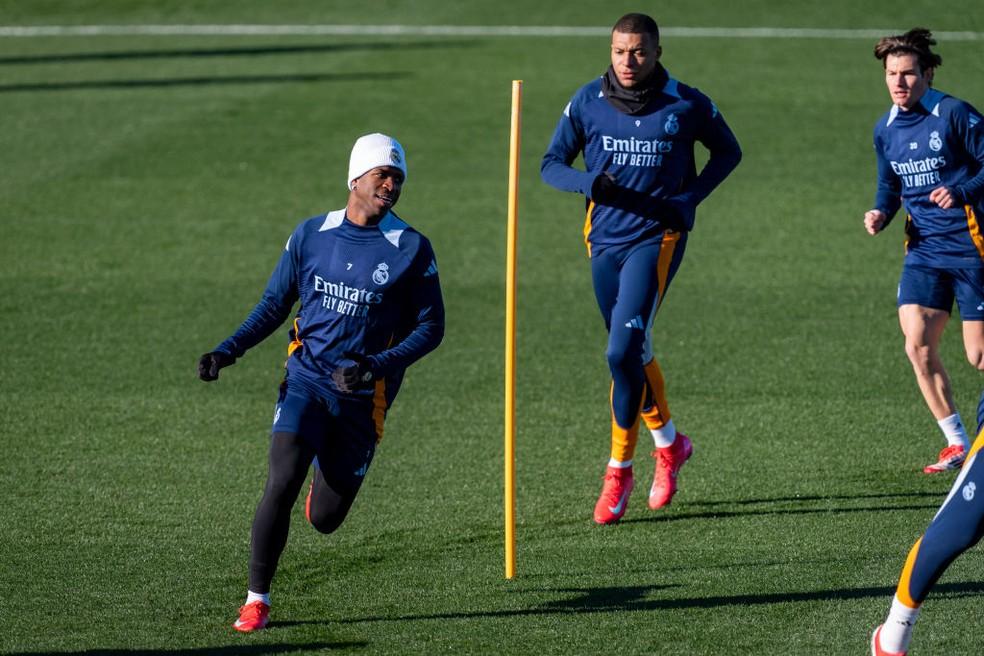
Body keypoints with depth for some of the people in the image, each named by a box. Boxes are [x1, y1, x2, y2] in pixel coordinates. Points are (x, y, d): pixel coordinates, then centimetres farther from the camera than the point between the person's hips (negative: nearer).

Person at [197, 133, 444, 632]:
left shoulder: (411, 250, -4)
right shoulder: (311, 235, 3)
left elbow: (430, 327, -1)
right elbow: (274, 305, 12)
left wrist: (379, 365, -16)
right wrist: (228, 351, -1)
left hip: (362, 398, 0)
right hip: (305, 380, 0)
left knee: (324, 519, 5)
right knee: (281, 483, -20)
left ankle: (329, 475, 43)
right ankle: (256, 600, -7)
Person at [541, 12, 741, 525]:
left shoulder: (686, 106, -7)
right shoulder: (587, 102, -3)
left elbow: (728, 152, 8)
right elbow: (552, 165, 4)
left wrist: (690, 197, -8)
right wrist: (590, 183, -18)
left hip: (657, 237, -4)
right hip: (605, 238, 4)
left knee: (624, 351, -17)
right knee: (630, 353, 15)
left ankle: (619, 470, -6)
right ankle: (669, 443, 39)